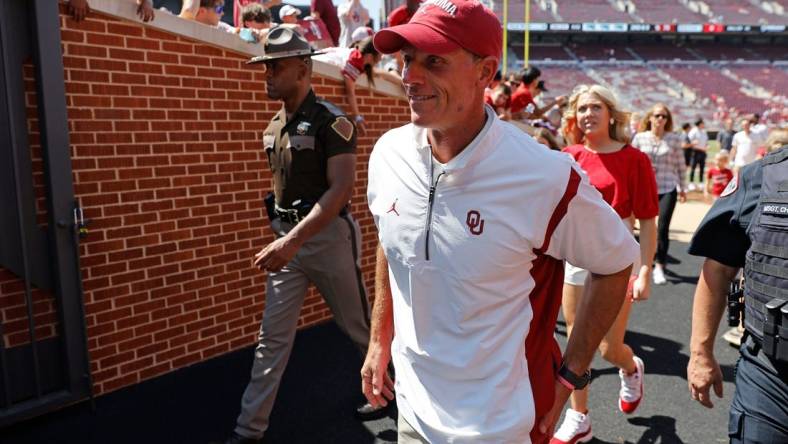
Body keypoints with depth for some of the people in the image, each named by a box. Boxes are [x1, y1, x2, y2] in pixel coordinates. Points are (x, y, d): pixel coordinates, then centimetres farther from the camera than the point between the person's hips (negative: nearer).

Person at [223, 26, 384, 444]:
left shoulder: (331, 121, -13)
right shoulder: (274, 127, 10)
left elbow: (340, 190, -21)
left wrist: (293, 240, -29)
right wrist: (280, 238, 14)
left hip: (327, 236, -6)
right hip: (286, 238, 6)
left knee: (359, 325, 12)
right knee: (272, 338, 7)